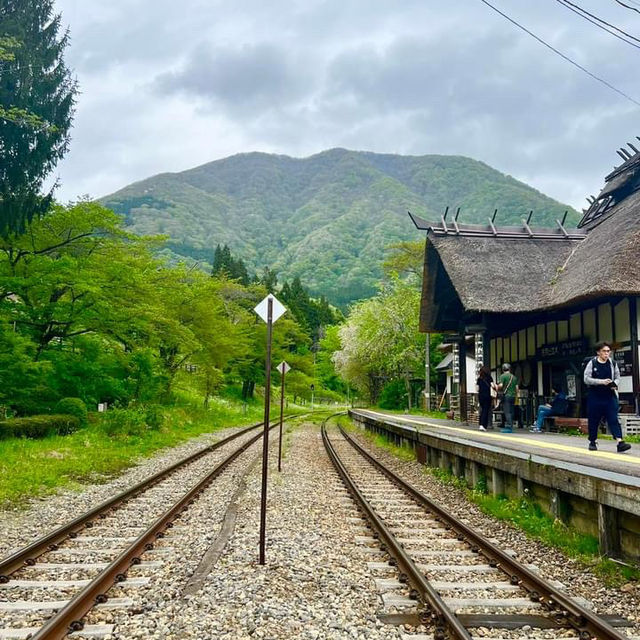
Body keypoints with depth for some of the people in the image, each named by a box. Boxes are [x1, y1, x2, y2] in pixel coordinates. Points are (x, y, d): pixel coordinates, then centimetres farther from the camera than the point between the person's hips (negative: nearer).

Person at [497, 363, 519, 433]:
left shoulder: (503, 376, -4)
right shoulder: (514, 377, 14)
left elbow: (500, 386, -15)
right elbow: (517, 388, 14)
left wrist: (498, 389, 6)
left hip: (506, 396, -6)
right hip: (513, 396, 6)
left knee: (507, 412, -9)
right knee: (511, 412, 8)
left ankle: (508, 427, -15)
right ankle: (511, 427, 9)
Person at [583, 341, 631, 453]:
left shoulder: (613, 364, 6)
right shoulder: (592, 363, -3)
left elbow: (617, 378, 15)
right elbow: (586, 379, -7)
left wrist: (614, 384, -8)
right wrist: (601, 381, -19)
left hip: (610, 396, 2)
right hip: (595, 397, -2)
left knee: (613, 419, -8)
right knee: (593, 420, 6)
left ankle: (620, 442, -16)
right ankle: (593, 442, 21)